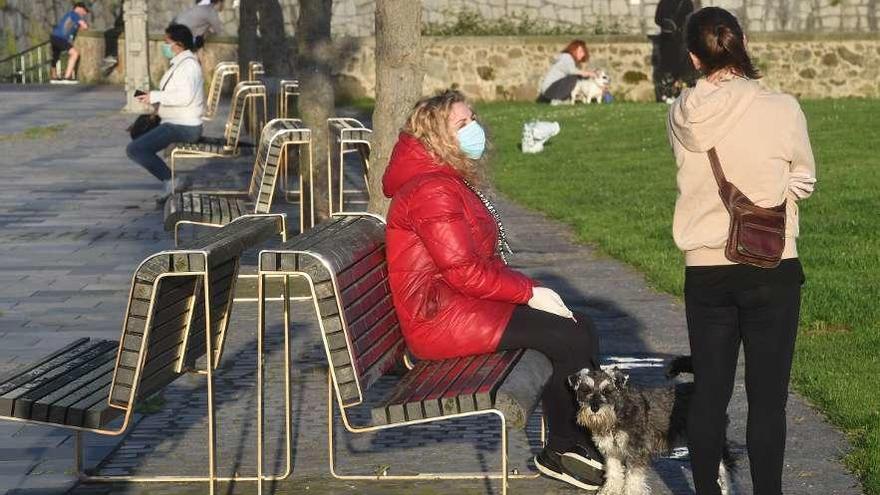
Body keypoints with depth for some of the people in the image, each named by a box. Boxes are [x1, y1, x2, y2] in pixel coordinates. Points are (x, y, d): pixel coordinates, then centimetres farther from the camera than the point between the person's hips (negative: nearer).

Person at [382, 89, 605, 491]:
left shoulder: (453, 182, 16)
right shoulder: (432, 191, -17)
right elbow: (464, 272, -21)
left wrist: (527, 289, 1)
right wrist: (530, 292, -13)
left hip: (463, 303, 10)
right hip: (442, 318, -10)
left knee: (582, 327, 0)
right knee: (573, 338, -15)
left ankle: (571, 443, 2)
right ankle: (563, 449, 0)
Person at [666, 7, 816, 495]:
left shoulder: (682, 115, -5)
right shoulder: (781, 110, -13)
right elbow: (803, 182, 3)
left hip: (704, 269, 3)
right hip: (772, 271, -3)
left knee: (709, 390, 13)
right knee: (767, 396, 4)